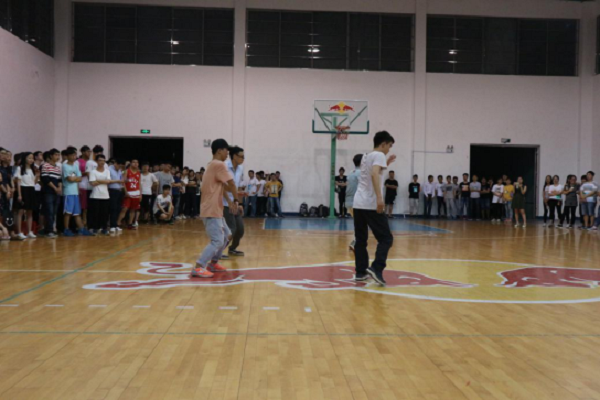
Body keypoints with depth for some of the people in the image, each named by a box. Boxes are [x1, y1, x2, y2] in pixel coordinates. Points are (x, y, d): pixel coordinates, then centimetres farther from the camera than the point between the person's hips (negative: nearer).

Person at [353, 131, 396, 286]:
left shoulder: (367, 156, 21)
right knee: (386, 238, -2)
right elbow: (374, 174, -23)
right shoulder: (379, 155, -4)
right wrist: (379, 198, -30)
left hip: (358, 203, 8)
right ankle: (376, 269, -16)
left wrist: (386, 164, 34)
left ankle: (360, 272, 13)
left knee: (360, 240, 13)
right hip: (371, 205, -8)